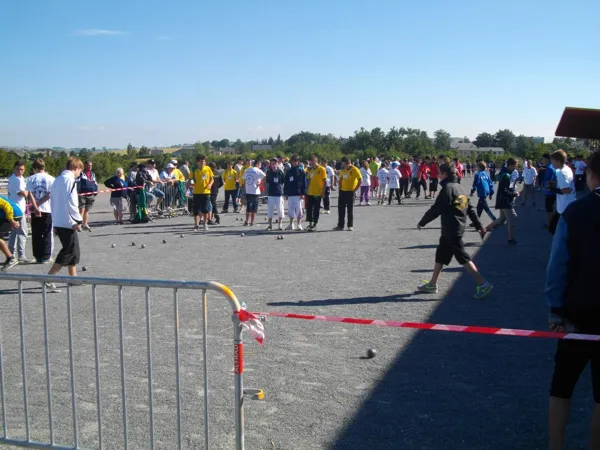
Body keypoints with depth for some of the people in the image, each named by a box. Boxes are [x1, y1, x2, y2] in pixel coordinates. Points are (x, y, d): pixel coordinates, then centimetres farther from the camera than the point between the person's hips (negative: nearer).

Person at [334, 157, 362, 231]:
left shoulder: (355, 170, -12)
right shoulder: (343, 170, 7)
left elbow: (360, 180, -13)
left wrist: (355, 190, -13)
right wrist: (340, 187, 11)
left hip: (350, 192, -6)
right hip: (342, 191, 6)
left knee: (350, 209, 0)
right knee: (341, 208, 6)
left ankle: (350, 226, 8)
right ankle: (340, 225, 12)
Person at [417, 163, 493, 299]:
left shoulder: (447, 188, -14)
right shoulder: (459, 188, 13)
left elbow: (436, 209, -16)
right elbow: (470, 209, 15)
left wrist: (422, 222, -5)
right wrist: (479, 226, 18)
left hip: (452, 231, -10)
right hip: (458, 229, 10)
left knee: (463, 258, -6)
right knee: (440, 256, 16)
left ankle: (483, 284, -6)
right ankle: (432, 284, 25)